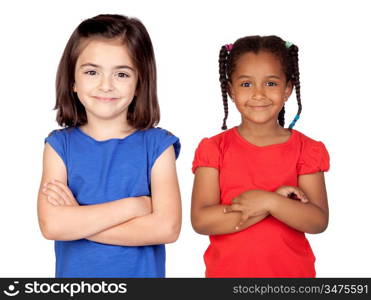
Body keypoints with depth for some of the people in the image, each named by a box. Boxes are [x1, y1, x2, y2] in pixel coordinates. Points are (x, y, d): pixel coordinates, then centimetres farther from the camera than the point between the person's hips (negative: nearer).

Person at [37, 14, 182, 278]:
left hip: (142, 272, 0)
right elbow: (51, 225, -18)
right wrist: (134, 206, -20)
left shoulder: (157, 144, -9)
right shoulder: (60, 144, -6)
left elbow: (167, 227, -20)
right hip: (74, 272, 1)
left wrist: (77, 220, -18)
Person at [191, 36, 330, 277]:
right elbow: (201, 221, -17)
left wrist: (269, 201, -25)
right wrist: (279, 200, -20)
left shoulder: (305, 149, -4)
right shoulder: (214, 149, -6)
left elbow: (318, 222, -11)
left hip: (291, 270, 1)